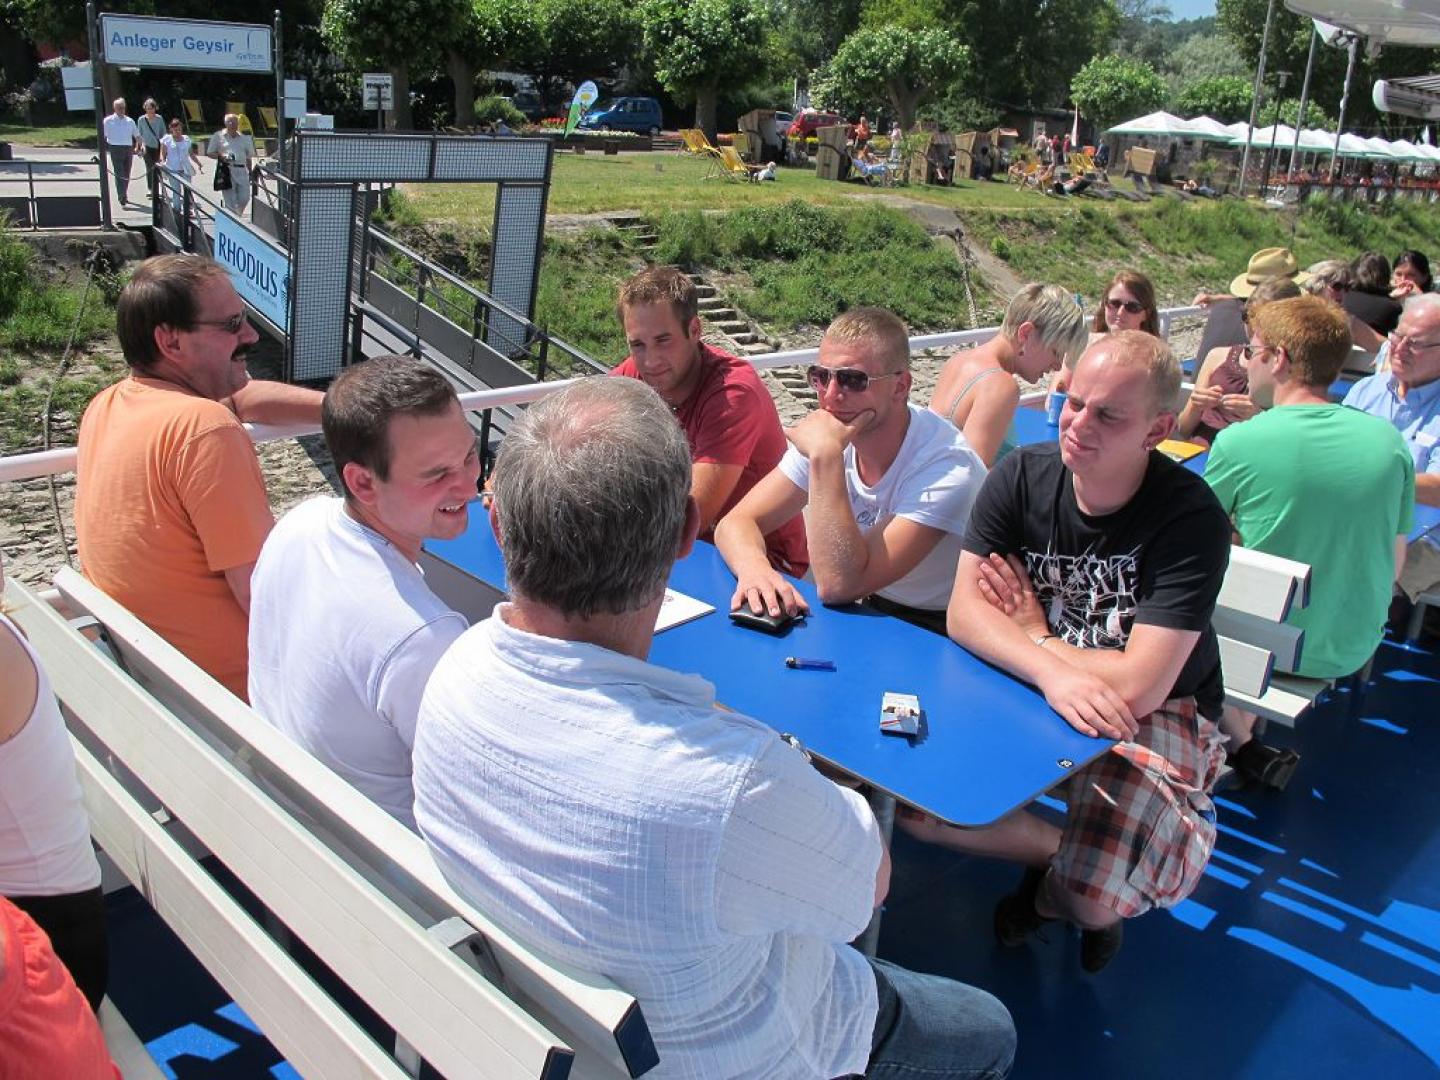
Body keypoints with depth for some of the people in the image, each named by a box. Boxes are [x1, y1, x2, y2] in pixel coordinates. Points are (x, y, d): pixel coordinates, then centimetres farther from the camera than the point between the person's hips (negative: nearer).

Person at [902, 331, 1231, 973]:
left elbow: (1138, 687, -26)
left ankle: (1062, 881, 16)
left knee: (1093, 898, -25)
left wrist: (1032, 633, -12)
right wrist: (1051, 670, -32)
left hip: (1153, 718, -4)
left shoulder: (1191, 517, -21)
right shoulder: (1021, 476, -9)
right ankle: (1059, 852, 11)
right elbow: (963, 614, -14)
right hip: (1027, 691, 4)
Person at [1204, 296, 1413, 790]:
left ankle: (1245, 748, 17)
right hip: (1355, 649, 5)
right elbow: (1393, 562, 6)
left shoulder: (1239, 442, -18)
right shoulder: (1388, 439, -4)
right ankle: (1243, 730, 26)